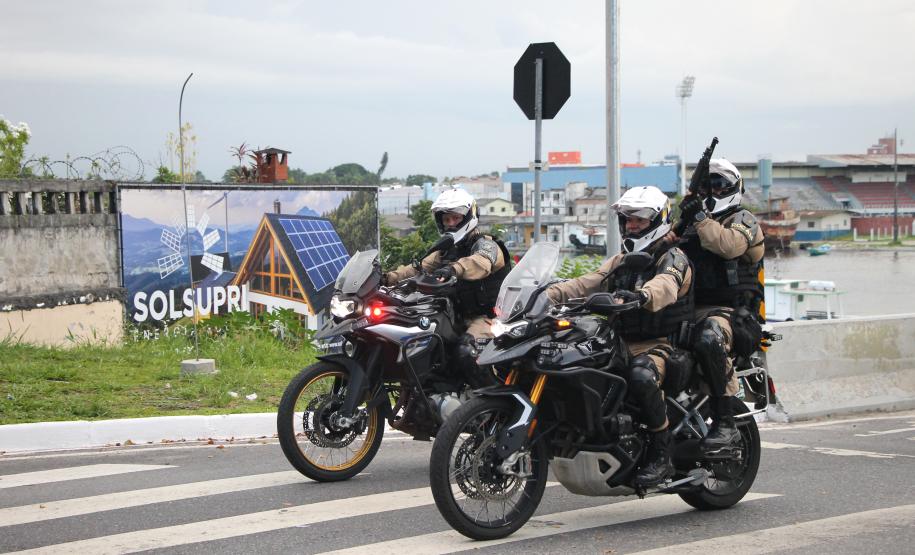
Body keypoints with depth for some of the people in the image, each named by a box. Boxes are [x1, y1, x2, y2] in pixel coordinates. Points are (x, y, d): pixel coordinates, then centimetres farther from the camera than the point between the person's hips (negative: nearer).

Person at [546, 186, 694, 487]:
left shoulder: (673, 258, -2)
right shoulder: (619, 262, 22)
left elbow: (666, 285, -26)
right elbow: (586, 284, 9)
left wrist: (642, 296, -49)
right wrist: (548, 296, -10)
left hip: (659, 346, -7)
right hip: (621, 343, 7)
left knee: (642, 376, -39)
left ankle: (661, 454, -27)